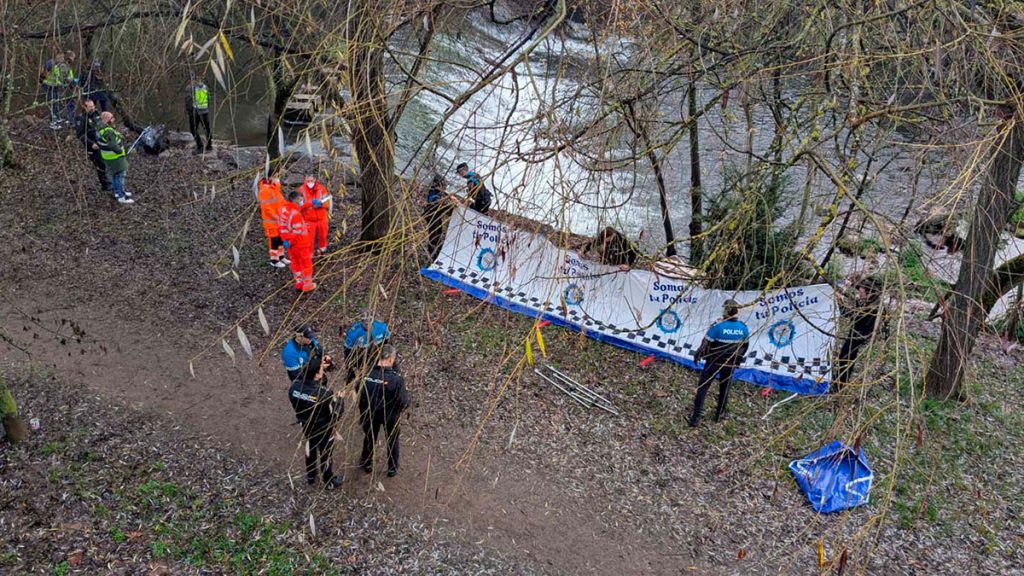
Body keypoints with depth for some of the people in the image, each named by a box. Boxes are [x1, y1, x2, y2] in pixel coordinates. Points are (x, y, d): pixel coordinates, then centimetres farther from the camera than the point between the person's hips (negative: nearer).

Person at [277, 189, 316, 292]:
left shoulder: (282, 210, -1)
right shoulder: (295, 214, -29)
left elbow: (281, 227, 6)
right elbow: (299, 232, -28)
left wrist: (285, 240, 9)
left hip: (289, 243, 8)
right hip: (300, 244, -8)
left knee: (295, 263, 21)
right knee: (306, 263, 10)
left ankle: (299, 283, 32)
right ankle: (307, 285, 21)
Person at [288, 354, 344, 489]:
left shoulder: (294, 387, -24)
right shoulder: (324, 393, -38)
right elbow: (336, 413, -24)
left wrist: (321, 368, -10)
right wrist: (340, 400, -5)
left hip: (306, 426, 5)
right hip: (324, 429, -5)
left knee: (310, 450, 31)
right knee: (325, 454, 20)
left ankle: (310, 477, 55)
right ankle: (329, 482, 44)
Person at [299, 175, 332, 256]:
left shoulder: (321, 188, -5)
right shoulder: (301, 190, -10)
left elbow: (327, 202, -5)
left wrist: (321, 203, -27)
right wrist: (311, 203, -30)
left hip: (322, 218, 3)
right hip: (309, 219, -2)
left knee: (322, 236, 19)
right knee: (309, 238, -1)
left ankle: (322, 250, 43)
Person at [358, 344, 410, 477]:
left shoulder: (367, 375, -24)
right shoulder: (396, 379, -33)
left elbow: (360, 396, -11)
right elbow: (404, 403, -25)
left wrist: (363, 412, 6)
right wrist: (406, 395, -2)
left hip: (370, 414, 2)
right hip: (390, 415, -2)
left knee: (370, 437, 29)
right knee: (392, 440, 25)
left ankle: (367, 463, 50)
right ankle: (392, 468, 41)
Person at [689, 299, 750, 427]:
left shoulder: (717, 326, -22)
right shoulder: (744, 328, -9)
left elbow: (705, 343, -16)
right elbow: (745, 347, 5)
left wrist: (697, 356, 1)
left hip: (714, 362, -3)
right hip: (731, 365, 3)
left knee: (703, 387, 8)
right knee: (724, 388, 23)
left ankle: (696, 417, 6)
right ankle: (719, 414, 35)